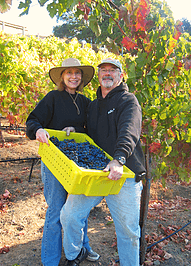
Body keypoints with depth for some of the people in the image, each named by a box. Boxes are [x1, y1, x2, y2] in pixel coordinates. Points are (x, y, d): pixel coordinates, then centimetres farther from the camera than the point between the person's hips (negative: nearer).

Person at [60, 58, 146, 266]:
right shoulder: (92, 106, 19)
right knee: (69, 214, -3)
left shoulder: (128, 101, -2)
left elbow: (129, 133, -21)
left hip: (125, 175, -4)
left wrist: (118, 160, -36)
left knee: (128, 230, 5)